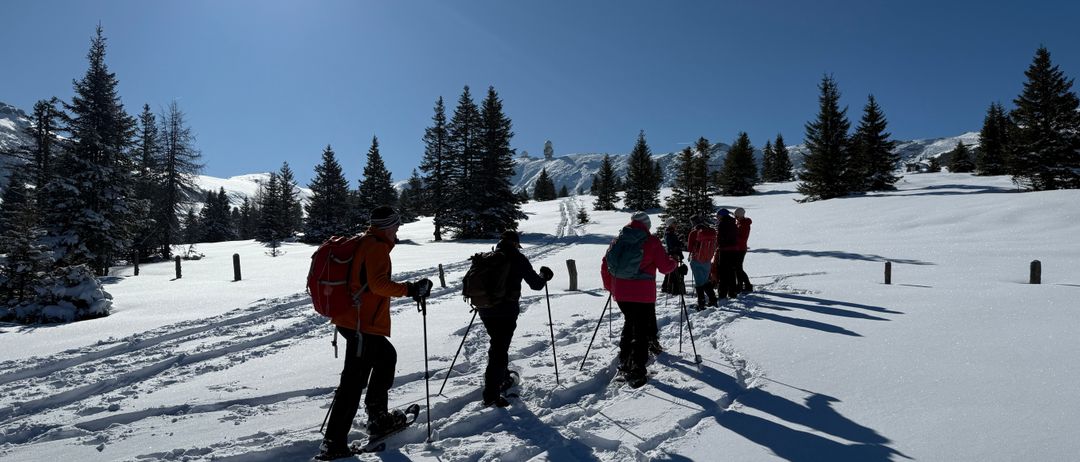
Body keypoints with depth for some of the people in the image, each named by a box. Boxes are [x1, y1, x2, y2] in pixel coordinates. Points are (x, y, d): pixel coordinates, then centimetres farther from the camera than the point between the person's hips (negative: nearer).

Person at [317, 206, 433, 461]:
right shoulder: (377, 247, -12)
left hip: (351, 319, 10)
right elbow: (378, 283, -25)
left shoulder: (361, 243, 16)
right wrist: (410, 289, -20)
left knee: (386, 357, 23)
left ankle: (378, 418, 29)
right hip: (363, 324, -10)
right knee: (354, 380, -7)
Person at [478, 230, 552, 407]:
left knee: (497, 345, 23)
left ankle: (503, 379, 38)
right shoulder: (518, 259, -3)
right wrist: (544, 276, 21)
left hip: (485, 311, 6)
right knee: (500, 350, -3)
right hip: (506, 311, -5)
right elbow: (536, 284, 0)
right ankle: (491, 395, -5)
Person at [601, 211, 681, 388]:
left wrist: (609, 286, 21)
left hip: (620, 293, 5)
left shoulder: (617, 239, 6)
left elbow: (605, 265, 9)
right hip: (642, 294, -5)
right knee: (641, 331, 3)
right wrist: (676, 265, 16)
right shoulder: (651, 241, -8)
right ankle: (637, 372, 1)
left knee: (629, 324, 24)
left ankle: (624, 363, 30)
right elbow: (665, 267, -6)